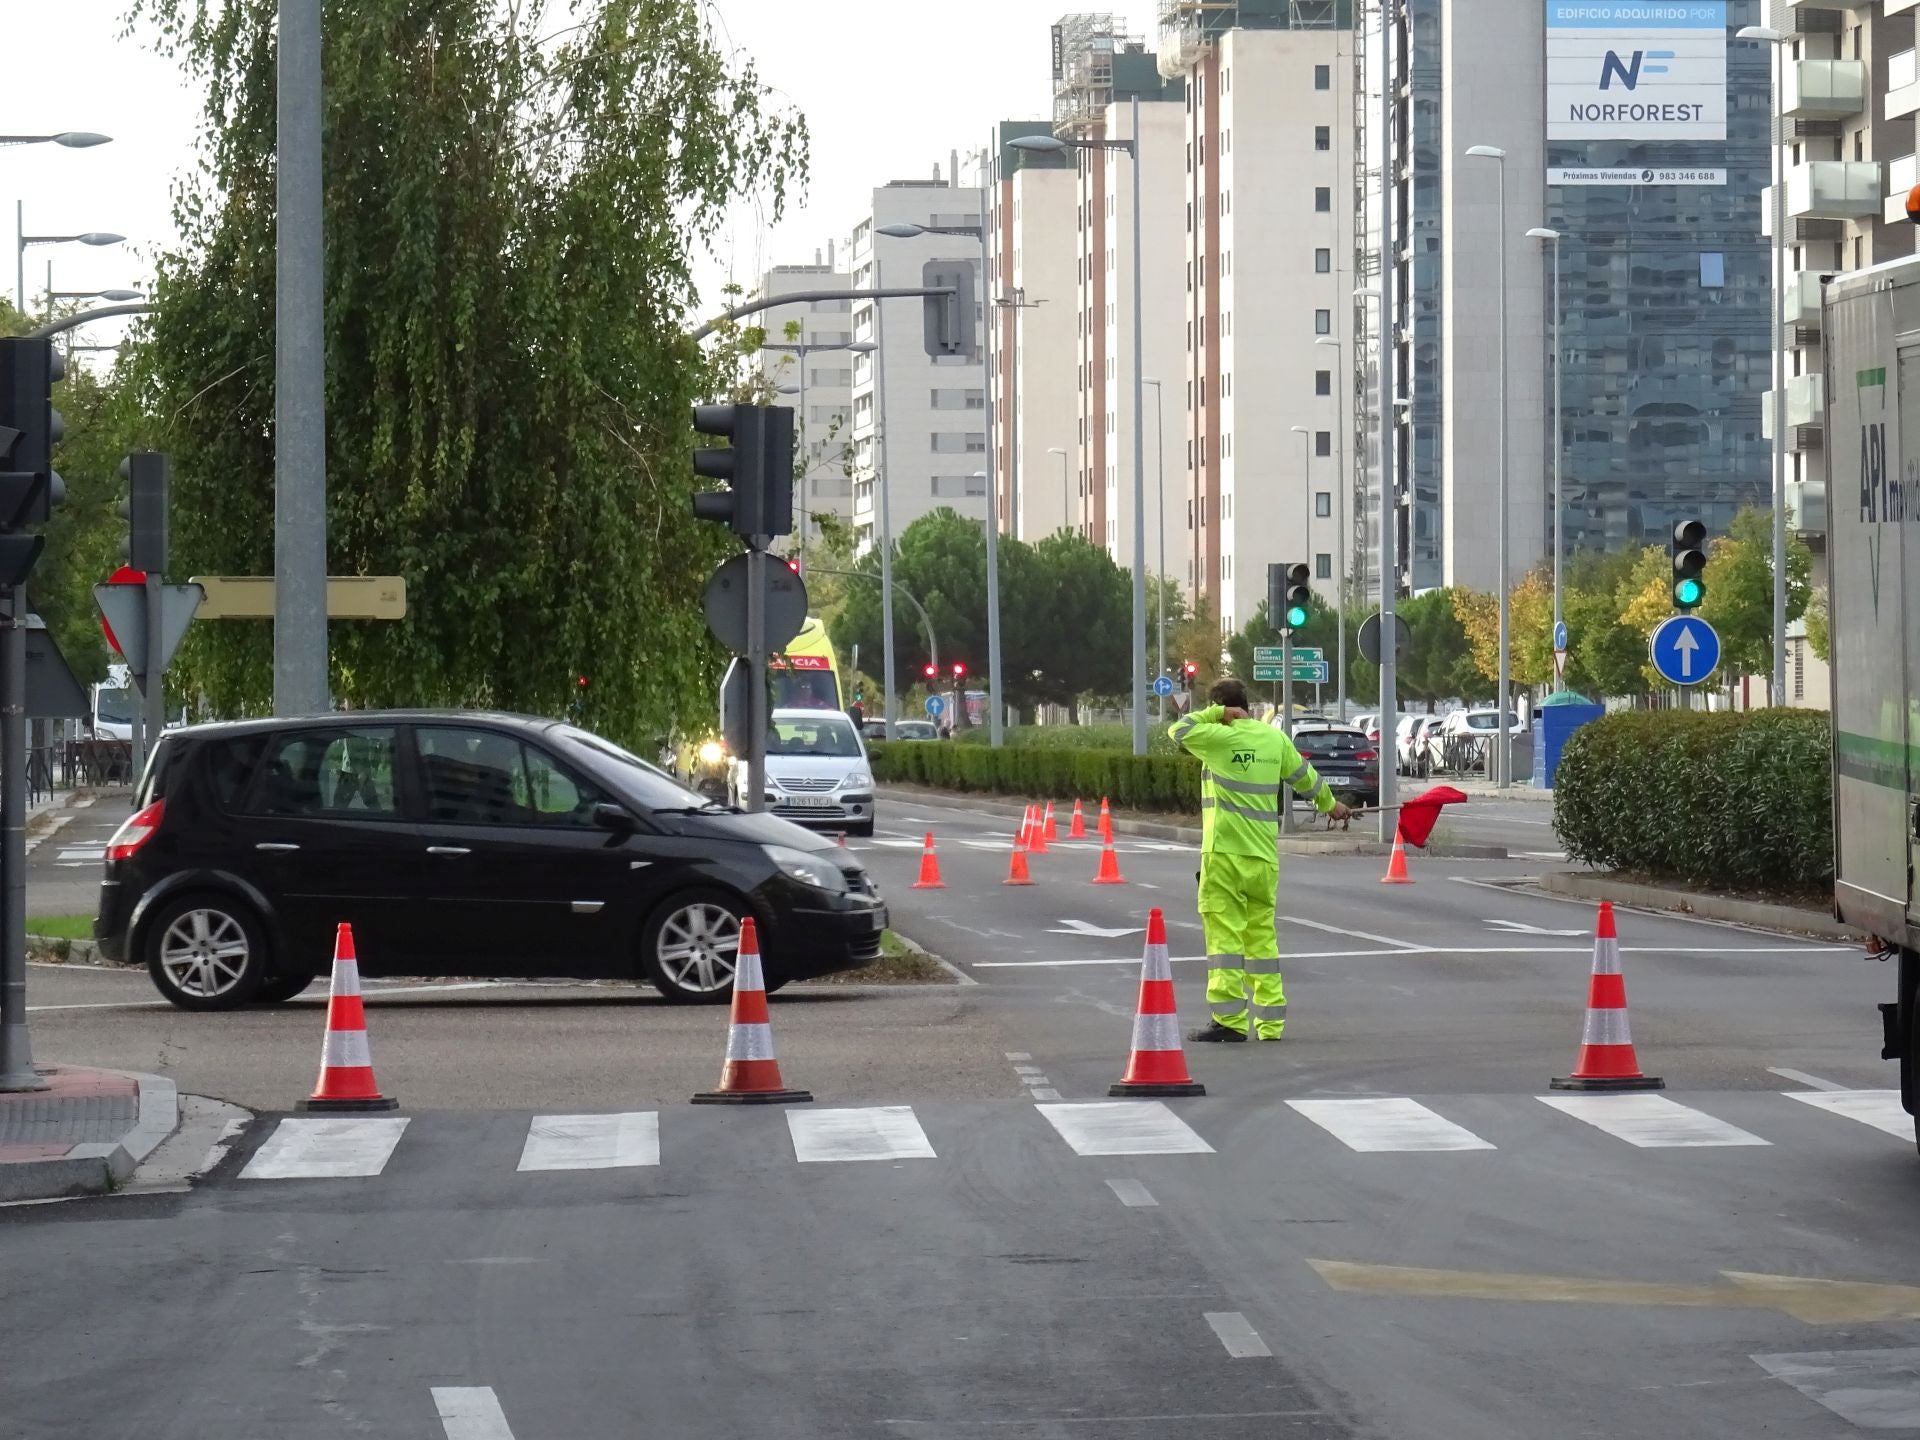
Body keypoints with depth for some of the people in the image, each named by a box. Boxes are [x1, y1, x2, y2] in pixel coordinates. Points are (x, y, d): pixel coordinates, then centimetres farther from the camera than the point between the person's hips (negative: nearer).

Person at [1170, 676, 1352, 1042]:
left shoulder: (1219, 738, -7)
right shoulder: (1274, 738, 10)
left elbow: (1179, 729, 6)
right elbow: (1304, 776, 22)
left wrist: (1217, 713, 6)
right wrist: (1329, 804, 39)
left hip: (1224, 851, -6)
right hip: (1264, 855, 6)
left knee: (1224, 933, -5)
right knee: (1262, 935, 12)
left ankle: (1229, 1019, -9)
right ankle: (1270, 1021, 13)